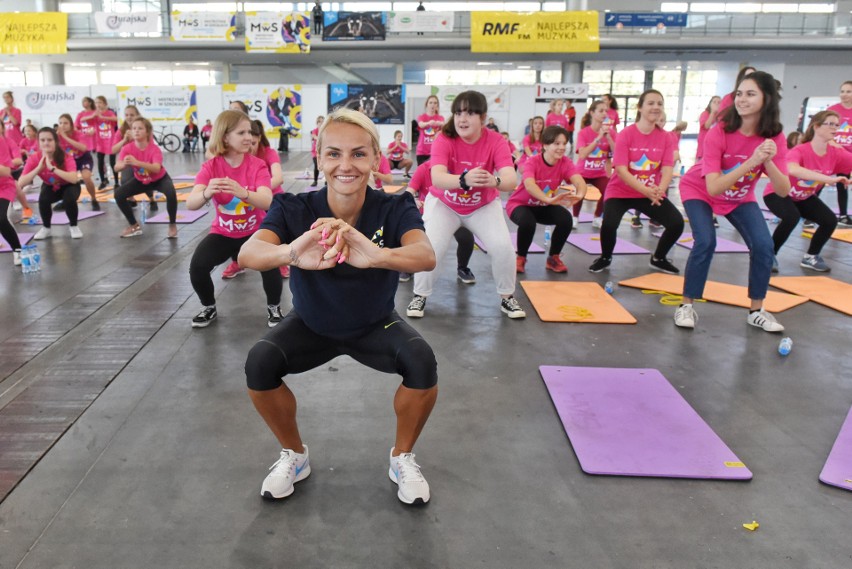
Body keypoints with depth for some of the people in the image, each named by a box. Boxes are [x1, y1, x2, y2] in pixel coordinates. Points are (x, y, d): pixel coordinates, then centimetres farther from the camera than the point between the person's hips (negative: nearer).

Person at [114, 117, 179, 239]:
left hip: (160, 179, -4)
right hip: (140, 180, 4)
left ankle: (172, 225, -13)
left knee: (171, 193, -35)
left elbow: (157, 168, -46)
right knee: (119, 194, -13)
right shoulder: (127, 148, -20)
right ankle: (134, 226, 5)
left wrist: (137, 162, -60)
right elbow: (117, 167, -30)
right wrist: (124, 164, -54)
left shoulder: (154, 149, -29)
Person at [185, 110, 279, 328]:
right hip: (223, 233, 1)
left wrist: (243, 193, -50)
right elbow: (190, 204, -25)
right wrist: (206, 194, -48)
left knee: (270, 264, -30)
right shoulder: (210, 167, -12)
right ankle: (209, 308, 9)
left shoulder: (257, 165, -13)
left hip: (256, 231, -1)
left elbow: (267, 202, -30)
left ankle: (273, 308, 1)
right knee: (197, 266, -23)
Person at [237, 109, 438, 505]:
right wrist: (292, 253, -64)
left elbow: (426, 256, -44)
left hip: (376, 326, 0)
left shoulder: (394, 209, -24)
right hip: (311, 324, 1)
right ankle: (294, 455, 6)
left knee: (422, 362, -28)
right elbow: (247, 254, -41)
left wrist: (377, 256, -66)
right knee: (259, 363, -24)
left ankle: (402, 458, 2)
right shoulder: (294, 209, -23)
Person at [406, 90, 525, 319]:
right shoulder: (444, 139, -25)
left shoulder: (496, 141, -22)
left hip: (484, 206, 1)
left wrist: (495, 181, -60)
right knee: (431, 247, -20)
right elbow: (437, 178, -41)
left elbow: (511, 179, -37)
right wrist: (464, 180, -61)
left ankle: (507, 298, 8)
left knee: (503, 246, -17)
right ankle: (420, 297, 6)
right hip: (444, 204, -1)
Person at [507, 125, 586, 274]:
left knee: (566, 219, -24)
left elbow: (579, 181, -33)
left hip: (544, 206, 4)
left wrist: (579, 195, -58)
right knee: (527, 222, -36)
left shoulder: (565, 162, -15)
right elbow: (529, 185, -46)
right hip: (520, 204, -4)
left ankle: (553, 258, 0)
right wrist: (550, 199, -65)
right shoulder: (533, 162, -26)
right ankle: (520, 258, -7)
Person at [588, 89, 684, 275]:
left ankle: (658, 259, 19)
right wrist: (645, 190, -33)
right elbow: (621, 170, -21)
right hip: (621, 191, -3)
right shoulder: (626, 134, -13)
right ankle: (605, 258, 6)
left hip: (652, 193, 3)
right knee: (609, 224, -28)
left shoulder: (665, 137, -3)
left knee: (677, 223, -11)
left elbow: (667, 169, -11)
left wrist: (659, 190, -32)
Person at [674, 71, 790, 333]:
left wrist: (768, 161, -38)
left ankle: (756, 311, 7)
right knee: (706, 242, -25)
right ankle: (686, 306, -7)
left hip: (740, 197, 4)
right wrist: (752, 161, -43)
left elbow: (783, 190, -22)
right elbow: (713, 187, -35)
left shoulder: (775, 137, -18)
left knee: (763, 244, -12)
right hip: (699, 190, -3)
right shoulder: (719, 133, -28)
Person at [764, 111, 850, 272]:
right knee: (792, 216, -34)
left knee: (830, 221, -10)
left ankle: (811, 257, 14)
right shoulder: (799, 151, -31)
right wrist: (829, 179, -58)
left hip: (804, 197, 6)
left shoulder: (837, 154, -12)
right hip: (777, 193, -6)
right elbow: (792, 169, -53)